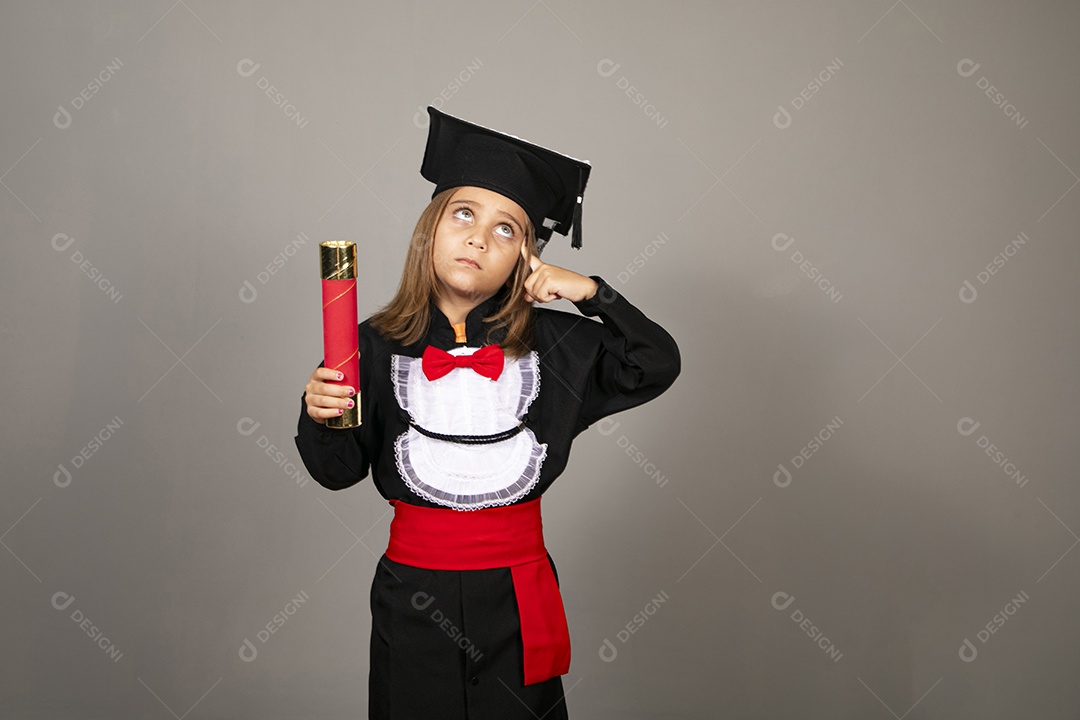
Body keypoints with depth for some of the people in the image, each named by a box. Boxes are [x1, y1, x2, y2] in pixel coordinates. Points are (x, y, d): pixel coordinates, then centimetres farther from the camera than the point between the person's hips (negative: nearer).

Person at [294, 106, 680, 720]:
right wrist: (318, 416, -20)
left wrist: (593, 293, -9)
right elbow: (341, 471, 0)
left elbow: (656, 366, -1)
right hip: (415, 596, 0)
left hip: (516, 596, 1)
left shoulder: (550, 343, -1)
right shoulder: (378, 346, -4)